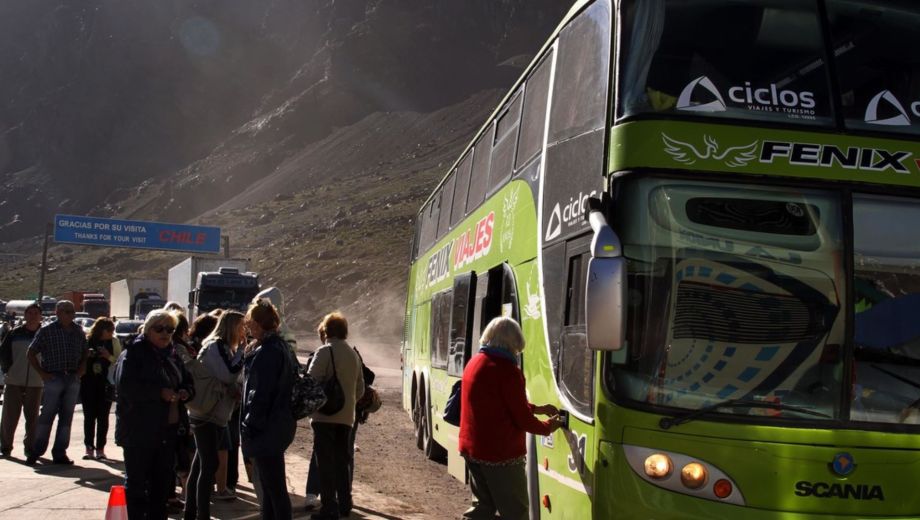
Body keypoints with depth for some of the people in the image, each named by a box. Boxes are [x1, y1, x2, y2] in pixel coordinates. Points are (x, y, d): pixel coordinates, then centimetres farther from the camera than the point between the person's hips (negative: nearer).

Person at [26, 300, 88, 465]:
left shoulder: (78, 331, 11)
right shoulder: (47, 331, -1)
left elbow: (84, 352, 23)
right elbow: (31, 353, 2)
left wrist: (82, 368, 7)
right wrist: (42, 373, -4)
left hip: (73, 379, 4)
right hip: (53, 378, -4)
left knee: (66, 417, 5)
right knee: (47, 415, -4)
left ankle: (60, 453, 11)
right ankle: (36, 451, 7)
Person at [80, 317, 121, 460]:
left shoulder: (113, 342, 2)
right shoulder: (87, 341, 1)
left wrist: (109, 356, -16)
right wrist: (86, 355, -13)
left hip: (106, 384, 0)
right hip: (88, 384, 0)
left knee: (103, 416, 1)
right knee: (89, 416, 2)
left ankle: (100, 448, 7)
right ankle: (89, 448, 8)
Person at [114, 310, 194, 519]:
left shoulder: (171, 356, 15)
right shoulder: (133, 354, -7)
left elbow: (187, 382, 22)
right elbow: (126, 385, -21)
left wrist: (185, 392, -2)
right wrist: (159, 392, -24)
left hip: (167, 431, 7)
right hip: (139, 431, -7)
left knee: (162, 483, 13)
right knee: (136, 482, 0)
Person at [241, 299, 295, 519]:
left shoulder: (267, 351, -19)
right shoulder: (280, 346, 12)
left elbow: (260, 393, -21)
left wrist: (249, 426, -15)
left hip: (267, 429, -10)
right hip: (279, 425, 10)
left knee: (274, 487, -4)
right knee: (271, 484, 18)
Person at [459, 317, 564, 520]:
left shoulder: (474, 362, 9)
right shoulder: (506, 370, -19)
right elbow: (521, 418, -15)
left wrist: (537, 409, 19)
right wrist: (547, 427, 4)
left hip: (471, 448, 9)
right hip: (500, 452, -9)